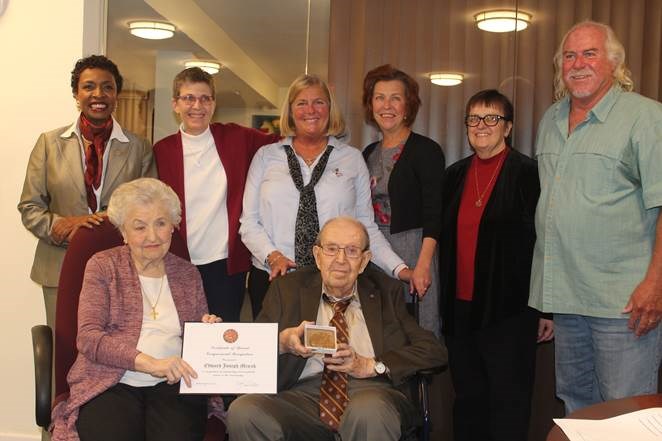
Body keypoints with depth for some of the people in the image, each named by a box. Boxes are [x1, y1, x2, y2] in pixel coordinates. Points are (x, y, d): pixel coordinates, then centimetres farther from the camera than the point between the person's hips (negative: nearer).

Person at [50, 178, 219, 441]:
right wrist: (149, 363, -19)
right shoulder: (103, 266, 7)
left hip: (173, 386, 2)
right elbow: (87, 337, -5)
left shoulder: (188, 274, 16)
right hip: (112, 384, -1)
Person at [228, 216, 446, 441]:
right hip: (303, 394, 2)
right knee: (242, 411, -27)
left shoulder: (386, 291, 15)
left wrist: (370, 366, -7)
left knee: (370, 411, -38)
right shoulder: (287, 289, 16)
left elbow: (433, 351, 6)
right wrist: (281, 342, -13)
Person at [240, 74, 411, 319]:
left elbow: (365, 225, 7)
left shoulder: (352, 158, 8)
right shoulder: (266, 156, 9)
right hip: (272, 278, 1)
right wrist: (272, 255, -10)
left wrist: (399, 268, -3)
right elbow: (249, 222, 6)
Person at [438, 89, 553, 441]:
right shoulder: (454, 175, 11)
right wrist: (444, 301, 12)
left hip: (509, 310, -5)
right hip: (460, 308, 5)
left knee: (508, 405, 3)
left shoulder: (528, 174, -5)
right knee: (467, 400, 13)